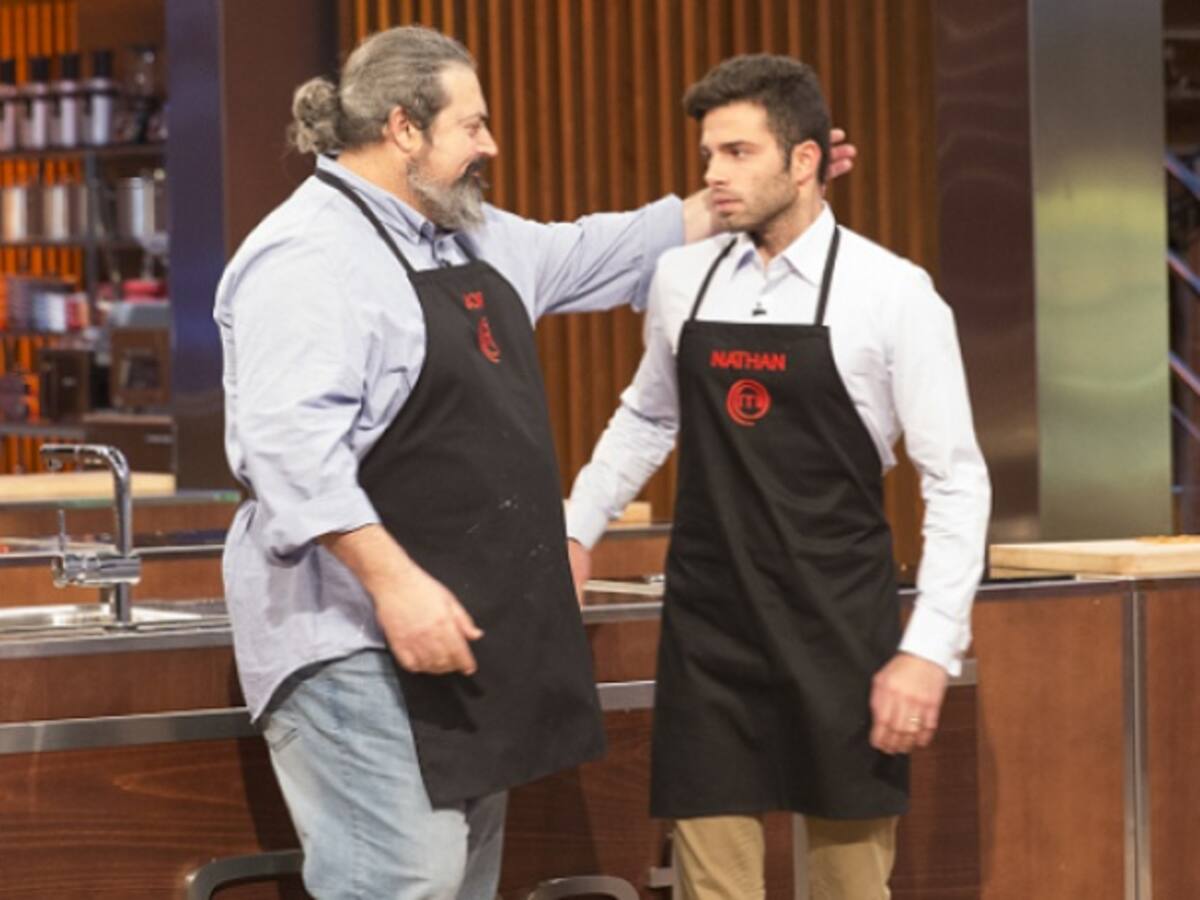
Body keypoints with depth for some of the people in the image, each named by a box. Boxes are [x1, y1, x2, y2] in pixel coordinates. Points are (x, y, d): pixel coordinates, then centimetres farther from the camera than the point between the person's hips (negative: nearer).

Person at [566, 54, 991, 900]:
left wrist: (930, 648, -11)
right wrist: (577, 528, 21)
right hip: (708, 626, 3)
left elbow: (956, 479, -6)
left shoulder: (892, 292, -8)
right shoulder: (681, 277, 4)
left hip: (838, 632, -3)